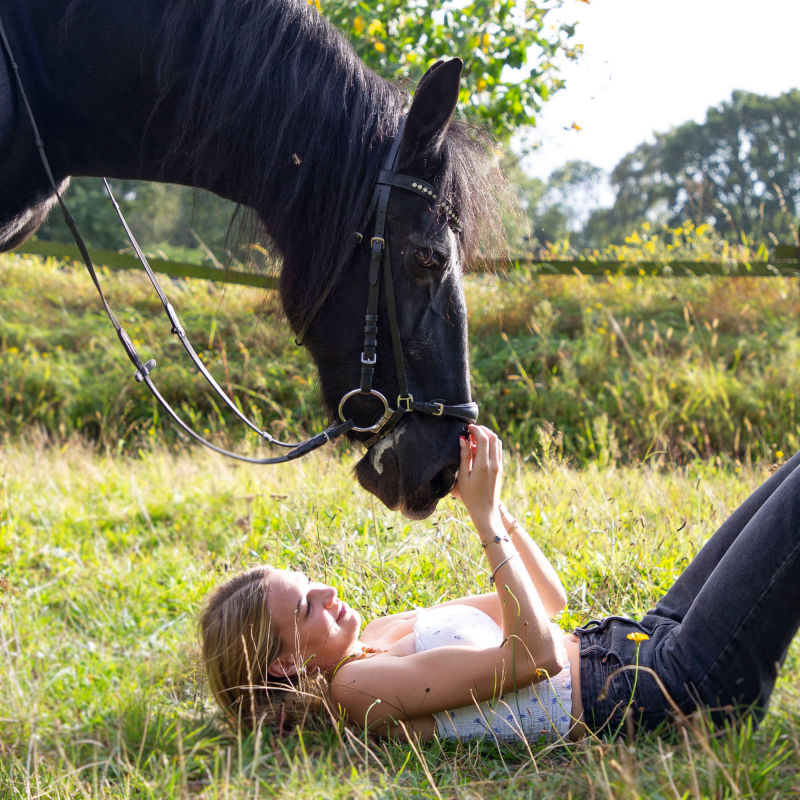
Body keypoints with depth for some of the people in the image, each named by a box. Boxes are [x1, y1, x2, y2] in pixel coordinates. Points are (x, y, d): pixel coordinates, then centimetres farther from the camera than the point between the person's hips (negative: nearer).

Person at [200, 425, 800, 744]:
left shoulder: (383, 634, 13)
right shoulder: (361, 686, -15)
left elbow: (548, 600, 17)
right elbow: (535, 655, -23)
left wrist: (489, 500, 4)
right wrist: (484, 513, -17)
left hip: (643, 639, 9)